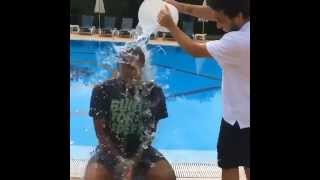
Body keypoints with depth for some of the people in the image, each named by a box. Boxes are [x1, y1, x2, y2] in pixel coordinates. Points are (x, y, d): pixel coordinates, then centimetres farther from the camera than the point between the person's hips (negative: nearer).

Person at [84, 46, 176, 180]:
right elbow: (100, 131, -8)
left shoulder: (154, 92, -6)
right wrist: (119, 160, -18)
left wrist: (134, 162, -18)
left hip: (141, 150, 1)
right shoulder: (102, 90, -8)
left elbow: (149, 132, -6)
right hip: (109, 149, -1)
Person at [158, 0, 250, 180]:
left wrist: (171, 25, -9)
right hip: (246, 112, 8)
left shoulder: (238, 41, -30)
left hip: (240, 117, -8)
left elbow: (196, 49, -17)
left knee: (229, 165, 9)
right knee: (248, 165, 20)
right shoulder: (244, 19, -5)